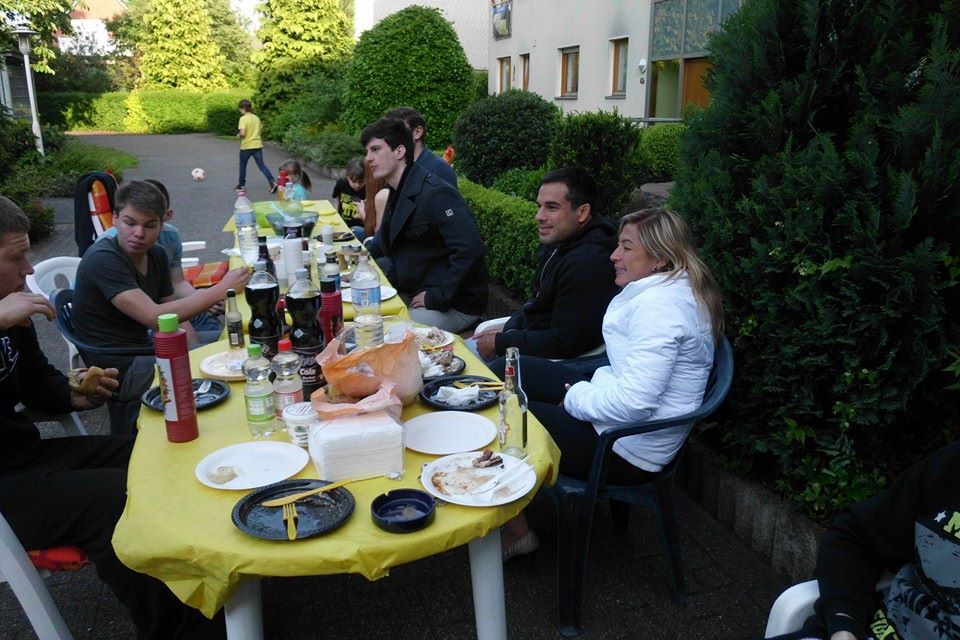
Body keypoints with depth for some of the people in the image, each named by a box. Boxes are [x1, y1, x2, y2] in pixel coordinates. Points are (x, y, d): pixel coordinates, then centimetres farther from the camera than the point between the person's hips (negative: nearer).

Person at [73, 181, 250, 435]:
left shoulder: (156, 255, 5)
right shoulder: (103, 259, -20)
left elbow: (173, 312, 10)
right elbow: (154, 317, -29)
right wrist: (220, 290, -29)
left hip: (144, 350, 8)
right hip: (117, 368, -8)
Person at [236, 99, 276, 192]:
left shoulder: (243, 118, -12)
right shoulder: (256, 118, 8)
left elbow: (242, 133, -21)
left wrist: (238, 135, -1)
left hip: (246, 146, -5)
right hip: (257, 145, 5)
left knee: (242, 165, 15)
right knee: (261, 165, 2)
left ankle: (242, 184, 25)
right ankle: (272, 182, -16)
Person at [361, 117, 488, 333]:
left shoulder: (434, 193, -21)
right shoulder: (399, 192, 9)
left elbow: (470, 250, -30)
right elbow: (387, 239, 25)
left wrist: (437, 297, -24)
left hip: (455, 306, -9)